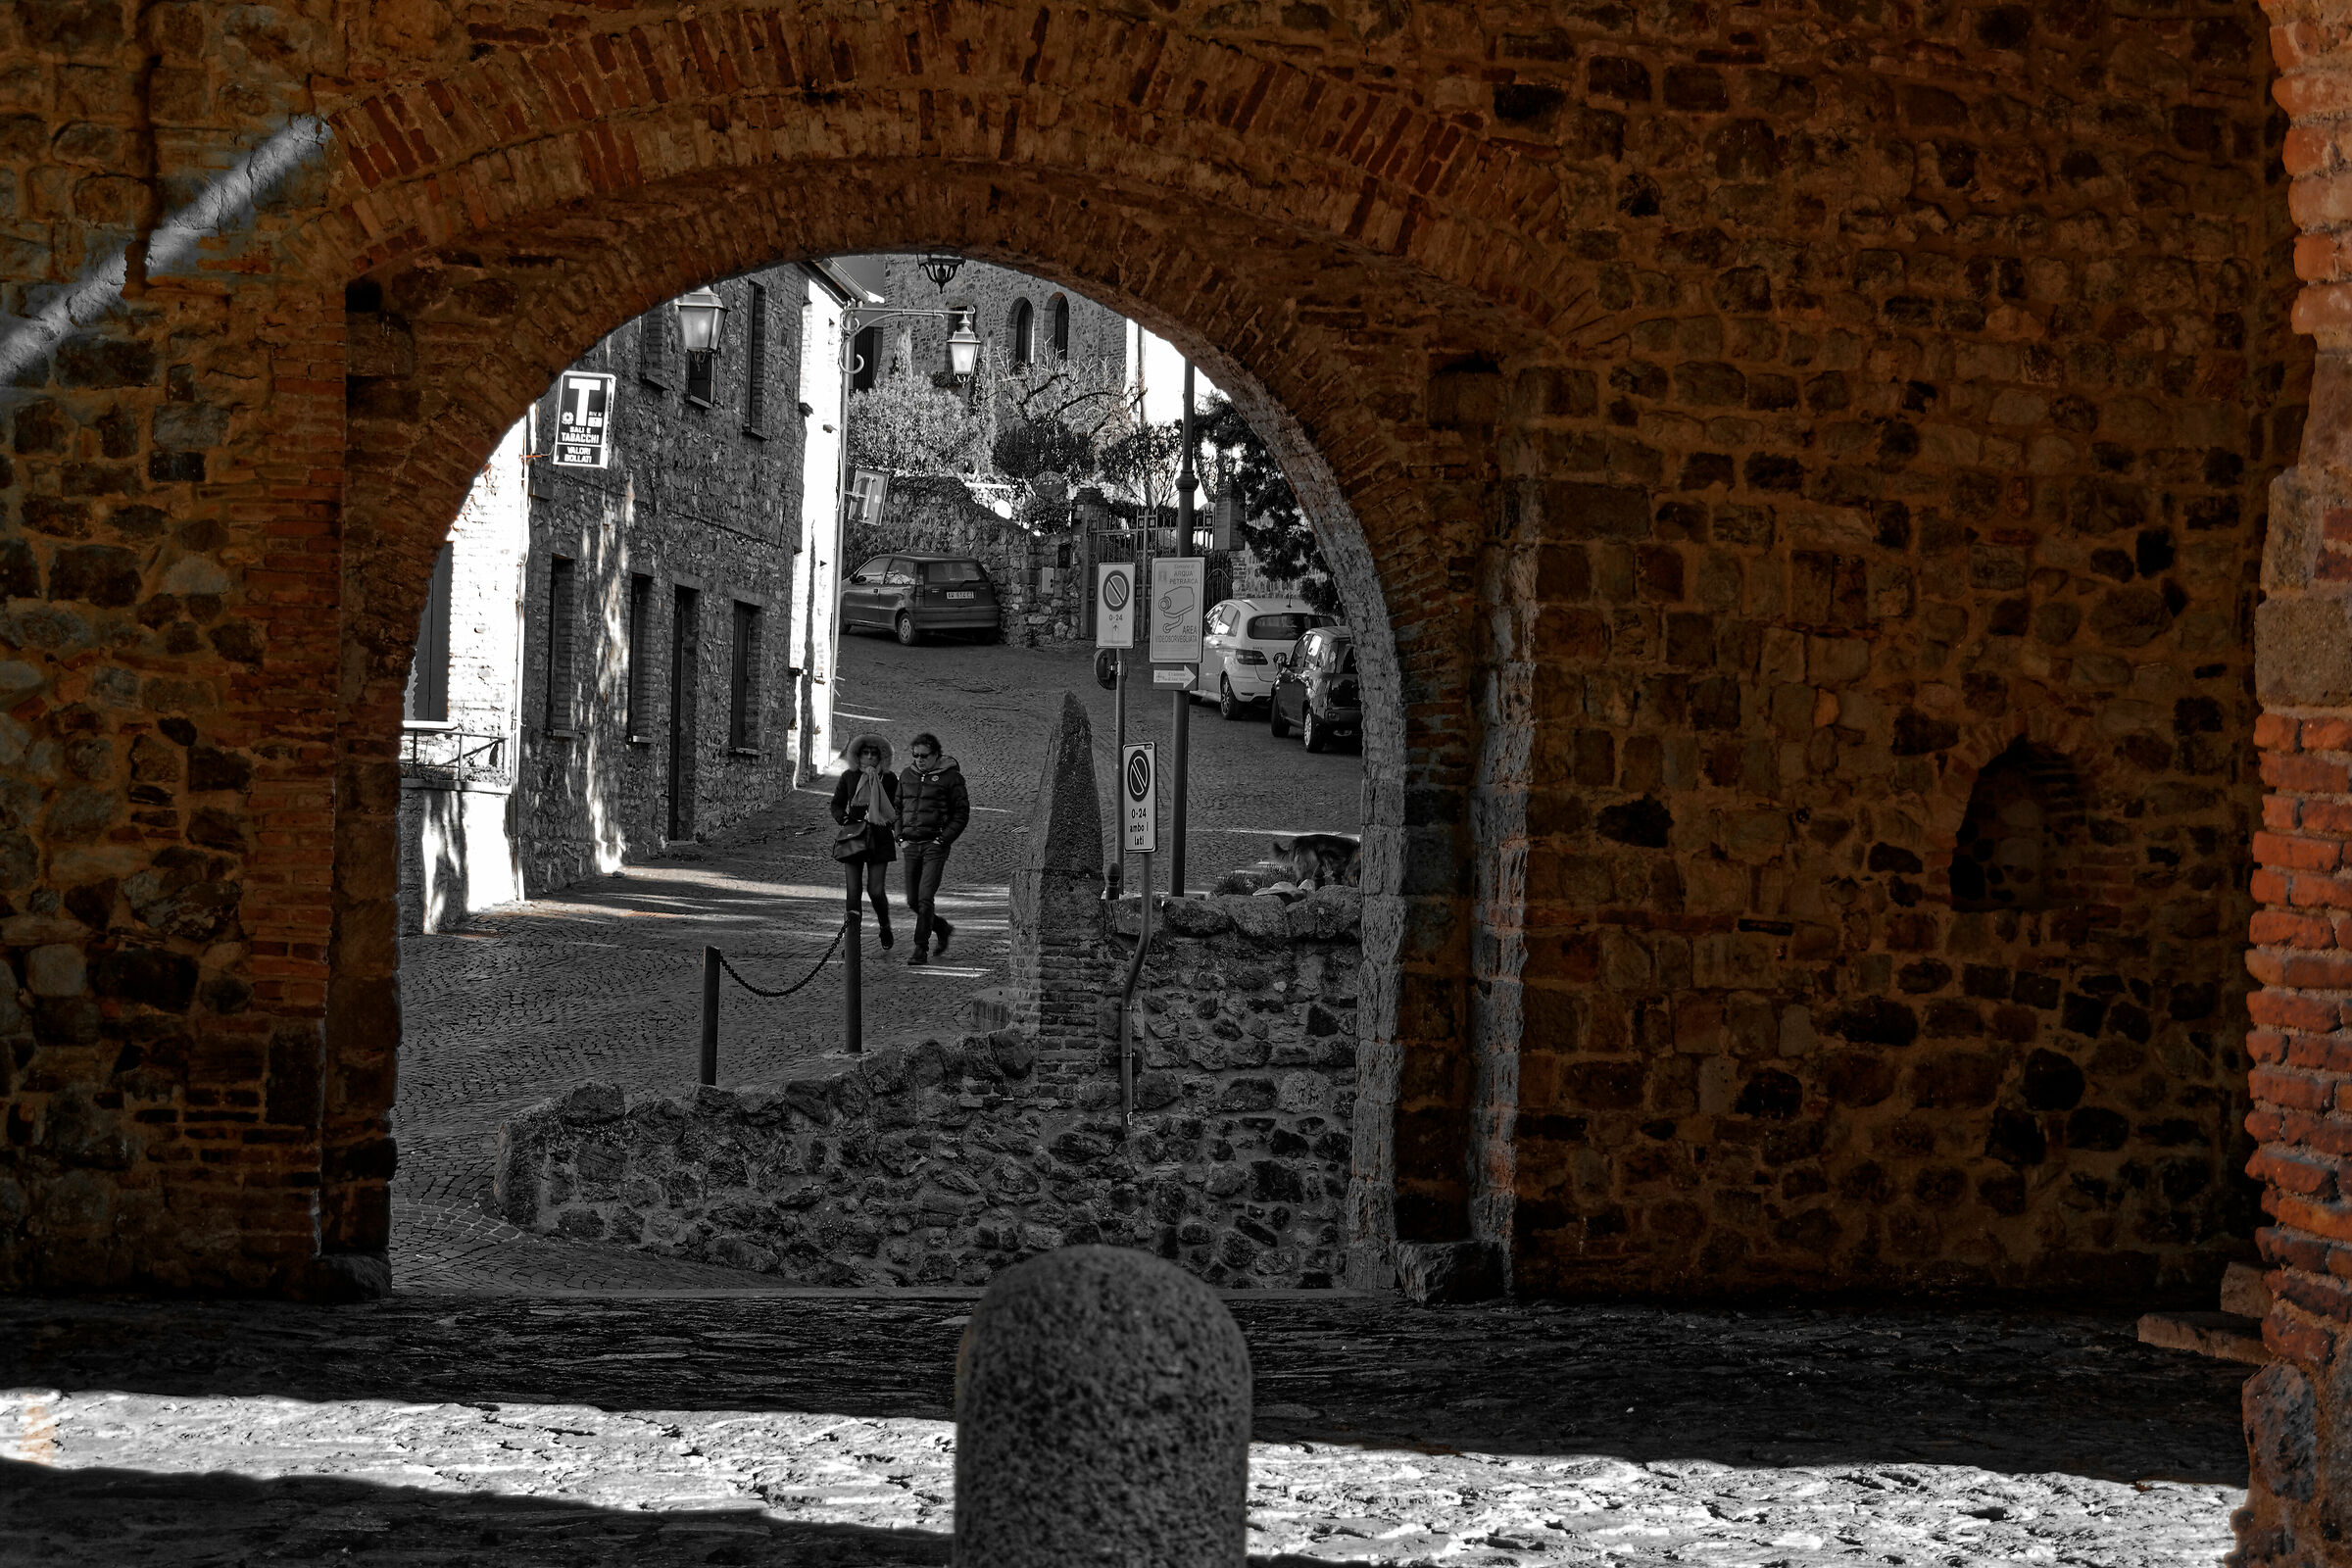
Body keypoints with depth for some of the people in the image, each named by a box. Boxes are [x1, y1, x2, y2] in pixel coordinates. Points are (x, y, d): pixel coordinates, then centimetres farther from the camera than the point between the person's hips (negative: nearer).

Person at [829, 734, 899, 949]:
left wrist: (892, 824, -8)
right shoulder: (849, 777, 6)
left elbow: (897, 808, 10)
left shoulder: (889, 779, 3)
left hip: (879, 840, -1)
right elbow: (836, 804, 11)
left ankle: (885, 926, 22)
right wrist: (843, 819, -6)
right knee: (853, 891, -1)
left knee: (876, 890, -6)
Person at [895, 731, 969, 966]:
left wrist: (944, 839, -11)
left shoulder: (950, 776, -5)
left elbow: (962, 812, -3)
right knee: (913, 901, 8)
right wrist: (900, 836, 7)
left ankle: (921, 949, -9)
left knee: (925, 898, -13)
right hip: (911, 845, 6)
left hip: (935, 844, -6)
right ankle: (943, 928, 32)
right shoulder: (907, 776, 10)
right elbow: (898, 807, 20)